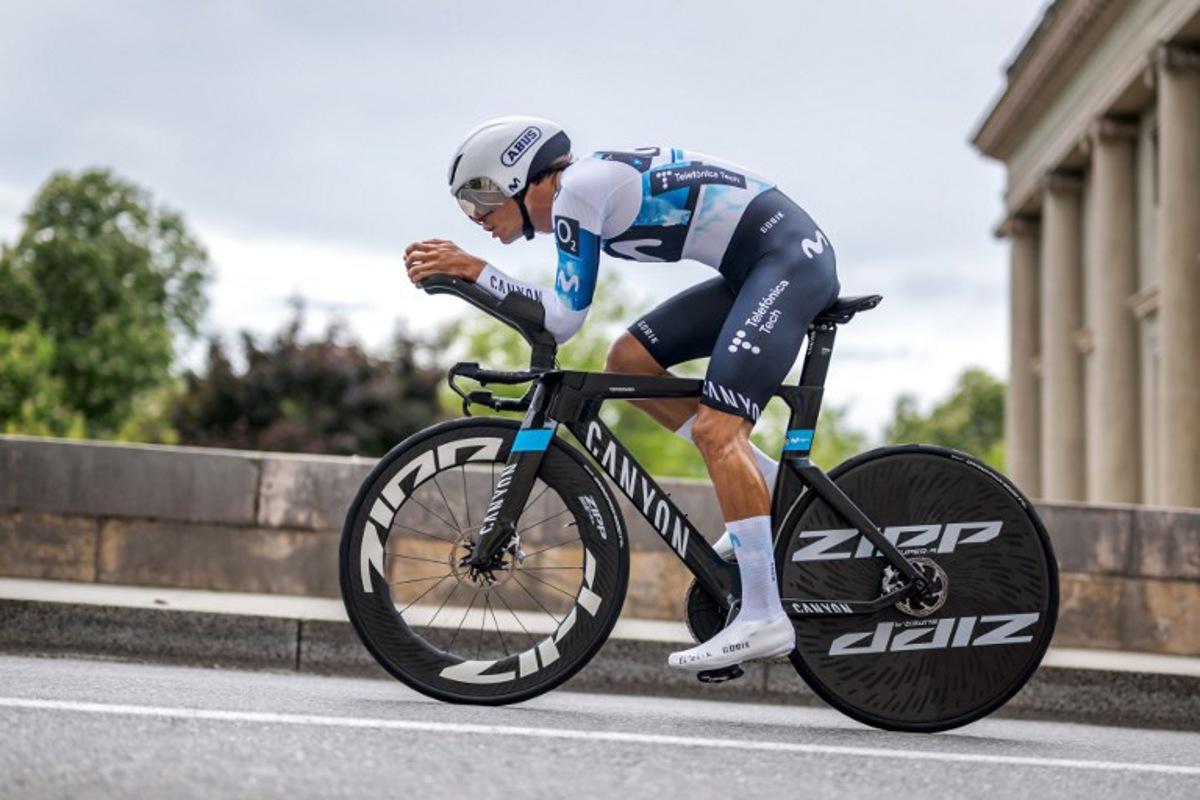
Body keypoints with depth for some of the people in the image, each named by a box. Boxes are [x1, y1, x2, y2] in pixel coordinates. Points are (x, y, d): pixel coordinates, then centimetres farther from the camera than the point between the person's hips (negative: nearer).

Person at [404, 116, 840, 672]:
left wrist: (474, 269, -10)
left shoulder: (576, 190, -14)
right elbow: (556, 314, 16)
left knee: (715, 428, -18)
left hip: (790, 256, -10)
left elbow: (562, 319, -15)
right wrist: (456, 269, 8)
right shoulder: (579, 193, 14)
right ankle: (770, 486, 10)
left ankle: (763, 618, -18)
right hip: (757, 271, 10)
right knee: (629, 361, 8)